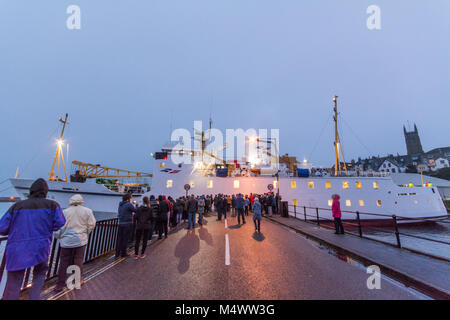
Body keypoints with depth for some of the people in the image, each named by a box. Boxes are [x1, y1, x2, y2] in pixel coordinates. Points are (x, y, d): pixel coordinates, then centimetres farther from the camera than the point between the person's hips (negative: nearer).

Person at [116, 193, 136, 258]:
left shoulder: (120, 204, 8)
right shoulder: (129, 204, -15)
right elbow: (136, 211, -11)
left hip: (120, 223, 7)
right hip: (127, 223, -7)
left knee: (119, 238, 13)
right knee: (125, 239, 4)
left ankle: (117, 253, 19)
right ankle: (123, 253, 12)